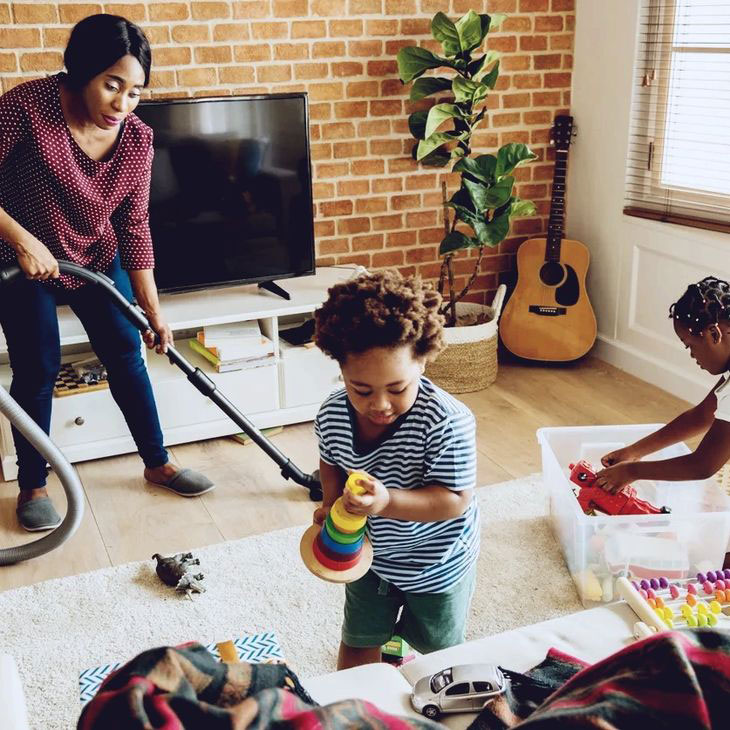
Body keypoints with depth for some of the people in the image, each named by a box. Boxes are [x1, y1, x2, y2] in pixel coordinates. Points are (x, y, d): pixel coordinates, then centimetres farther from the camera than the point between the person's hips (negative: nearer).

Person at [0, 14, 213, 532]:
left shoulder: (137, 139, -14)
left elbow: (134, 228, -7)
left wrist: (153, 311, -9)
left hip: (98, 260, 4)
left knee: (127, 356, 7)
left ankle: (158, 464, 23)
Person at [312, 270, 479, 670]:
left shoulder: (447, 422, -35)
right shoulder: (332, 415, -19)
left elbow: (455, 499, -30)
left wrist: (388, 502, -44)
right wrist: (332, 504, -16)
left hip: (436, 564, -3)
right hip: (367, 552, 4)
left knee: (436, 651, 22)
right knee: (357, 645, 25)